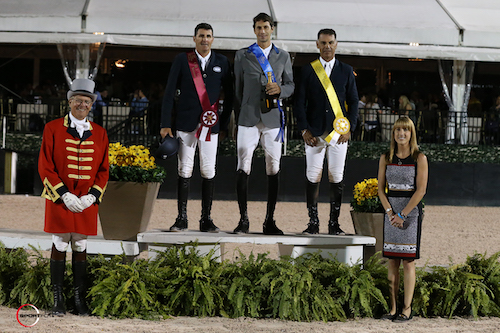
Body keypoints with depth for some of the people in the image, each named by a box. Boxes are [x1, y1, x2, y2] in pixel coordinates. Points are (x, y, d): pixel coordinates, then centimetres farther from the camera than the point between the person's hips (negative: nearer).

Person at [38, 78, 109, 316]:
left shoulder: (99, 133, 8)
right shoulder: (53, 129, 0)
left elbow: (103, 170, 9)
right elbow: (45, 166, -4)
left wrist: (92, 196, -6)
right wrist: (64, 195, -12)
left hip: (87, 201, 2)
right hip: (59, 199, -2)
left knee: (81, 247, 5)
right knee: (59, 247, -1)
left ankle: (80, 299, 10)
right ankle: (58, 299, 4)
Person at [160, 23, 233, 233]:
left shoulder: (221, 62, 8)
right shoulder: (182, 60, 4)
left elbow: (229, 95, 13)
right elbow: (169, 93, 3)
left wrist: (224, 124, 8)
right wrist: (166, 124, -3)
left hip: (210, 124, 1)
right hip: (186, 124, -1)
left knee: (208, 171, -1)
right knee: (185, 170, -2)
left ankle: (206, 219, 5)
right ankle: (181, 218, 4)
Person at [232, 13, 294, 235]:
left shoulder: (283, 57, 14)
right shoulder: (242, 56, 10)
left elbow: (290, 85, 14)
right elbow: (237, 89, 10)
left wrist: (280, 89, -9)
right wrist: (238, 117, 6)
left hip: (272, 118, 1)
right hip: (249, 118, -1)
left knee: (273, 168, 1)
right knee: (243, 166, -8)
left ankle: (270, 221, 7)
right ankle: (243, 219, -4)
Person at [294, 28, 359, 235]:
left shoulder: (346, 71, 10)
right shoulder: (308, 70, 7)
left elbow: (353, 101, 10)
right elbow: (300, 102, 5)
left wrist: (349, 128, -3)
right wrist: (304, 130, -5)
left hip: (338, 132, 0)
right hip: (314, 132, 0)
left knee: (336, 177, -1)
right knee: (313, 177, -4)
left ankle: (334, 223, 4)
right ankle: (313, 223, 2)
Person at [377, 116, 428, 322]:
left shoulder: (419, 158, -4)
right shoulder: (386, 158, 7)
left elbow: (421, 189, -10)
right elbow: (381, 189, 6)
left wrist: (402, 214, -14)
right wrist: (390, 212, -9)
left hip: (411, 210, -4)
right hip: (391, 212, 4)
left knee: (408, 261, -3)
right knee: (392, 262, 4)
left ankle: (407, 309, 1)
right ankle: (392, 309, 7)